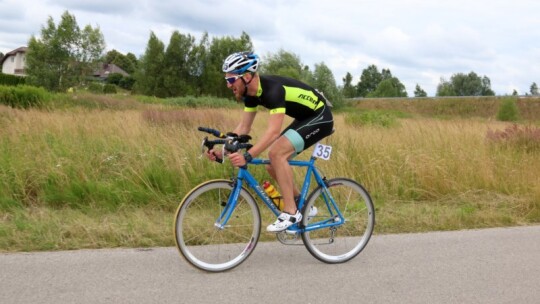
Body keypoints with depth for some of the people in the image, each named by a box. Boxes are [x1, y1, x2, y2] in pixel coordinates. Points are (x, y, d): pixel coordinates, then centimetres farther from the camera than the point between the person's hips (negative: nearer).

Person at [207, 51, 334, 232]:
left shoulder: (273, 89, -31)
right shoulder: (251, 92, -4)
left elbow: (273, 131, -40)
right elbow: (243, 127, 2)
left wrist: (247, 156, -48)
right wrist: (222, 150, -10)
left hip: (320, 117, -9)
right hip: (304, 119, 9)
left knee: (276, 153, -25)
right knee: (273, 166, 3)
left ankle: (291, 212, -16)